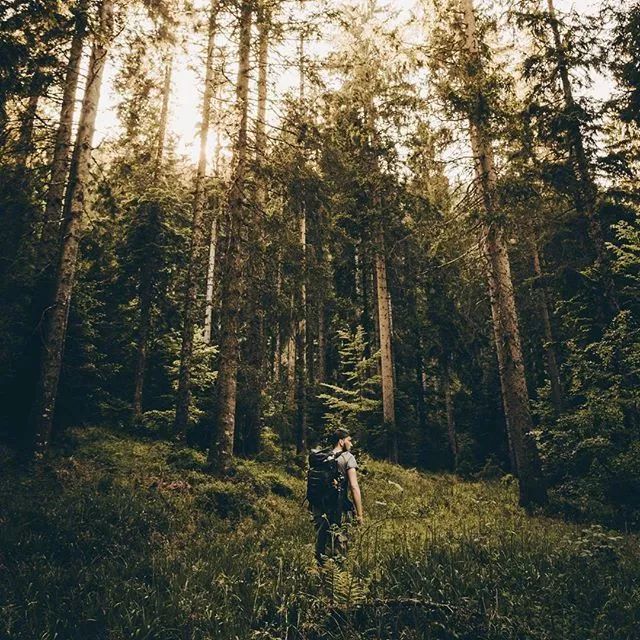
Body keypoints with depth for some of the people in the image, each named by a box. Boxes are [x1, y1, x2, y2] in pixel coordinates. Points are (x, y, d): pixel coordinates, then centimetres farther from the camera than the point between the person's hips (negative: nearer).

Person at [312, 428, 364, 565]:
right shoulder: (348, 457, -5)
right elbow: (354, 487, -14)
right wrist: (359, 514, -10)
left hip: (319, 509, 5)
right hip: (339, 511, -5)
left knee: (321, 549, 14)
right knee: (339, 547, 3)